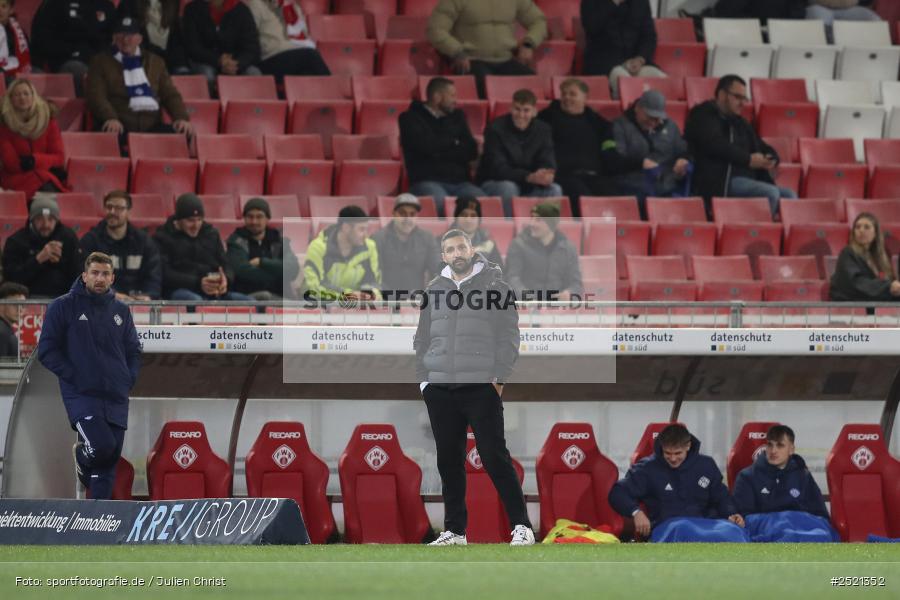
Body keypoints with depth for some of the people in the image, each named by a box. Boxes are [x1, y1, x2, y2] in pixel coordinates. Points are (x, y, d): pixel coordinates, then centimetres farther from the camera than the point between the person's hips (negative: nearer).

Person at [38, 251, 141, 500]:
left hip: (116, 399, 5)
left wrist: (128, 380, 5)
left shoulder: (121, 311, 13)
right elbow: (47, 351, -2)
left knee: (110, 461, 2)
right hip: (81, 395, -5)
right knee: (102, 446, -22)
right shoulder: (63, 307, 0)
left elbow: (133, 351, 21)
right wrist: (73, 376, -11)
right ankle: (81, 455, 12)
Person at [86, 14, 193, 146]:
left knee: (184, 134, -27)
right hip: (119, 126, -3)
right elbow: (96, 96, 0)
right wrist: (110, 118, -21)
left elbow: (171, 94, 17)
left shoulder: (155, 62, 22)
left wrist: (182, 118, -4)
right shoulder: (101, 61, 13)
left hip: (151, 125, 3)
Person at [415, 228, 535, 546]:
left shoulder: (495, 285, 0)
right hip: (440, 388, 4)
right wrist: (423, 378, 6)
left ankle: (521, 526, -7)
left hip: (482, 387, -4)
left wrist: (499, 377, -9)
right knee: (449, 461, 7)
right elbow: (423, 339, 16)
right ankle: (455, 530, 13)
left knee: (494, 456, -9)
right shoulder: (434, 289, 12)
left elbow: (508, 335, -2)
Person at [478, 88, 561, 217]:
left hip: (528, 187, 4)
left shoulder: (543, 130, 1)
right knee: (508, 188, -36)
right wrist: (529, 177, -38)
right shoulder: (495, 129, -14)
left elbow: (548, 163, -6)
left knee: (554, 190, -21)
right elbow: (498, 168, -22)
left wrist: (546, 176, -33)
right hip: (494, 184, -4)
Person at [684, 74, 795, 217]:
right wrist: (748, 159, -14)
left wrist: (771, 160, 2)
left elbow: (766, 149, 28)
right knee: (770, 193, -28)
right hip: (719, 184, -8)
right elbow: (715, 145, -14)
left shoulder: (740, 123, 26)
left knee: (789, 195, -11)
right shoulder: (703, 115, 4)